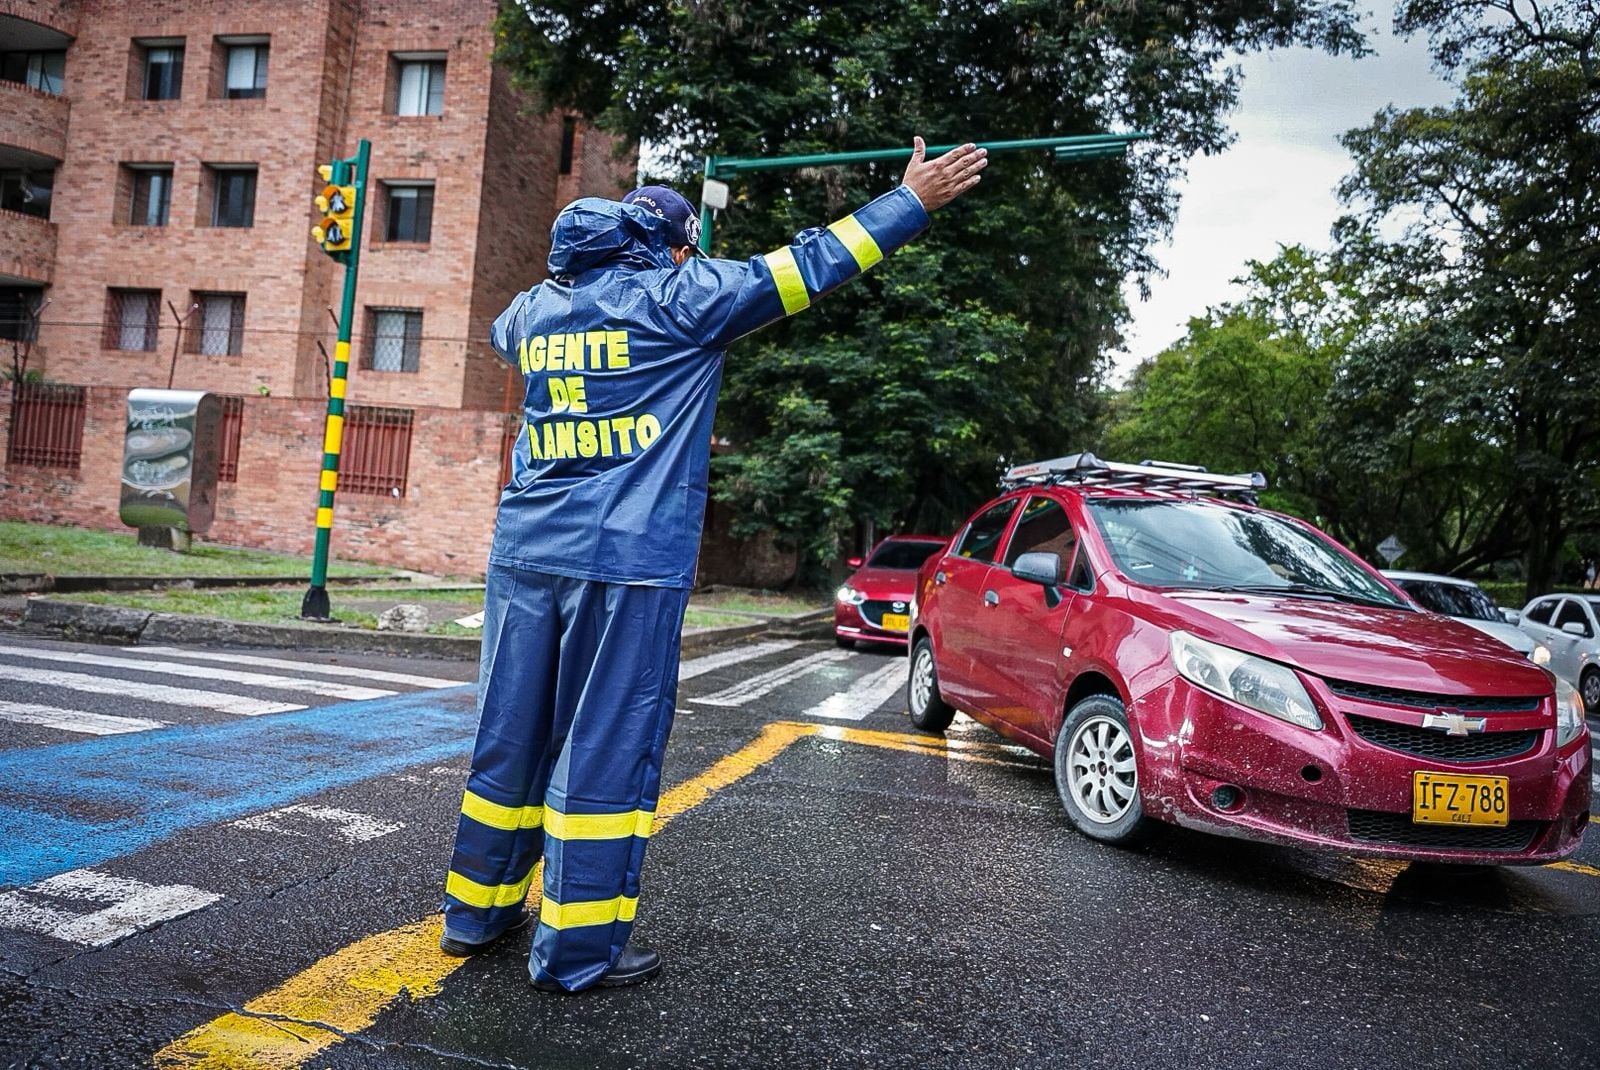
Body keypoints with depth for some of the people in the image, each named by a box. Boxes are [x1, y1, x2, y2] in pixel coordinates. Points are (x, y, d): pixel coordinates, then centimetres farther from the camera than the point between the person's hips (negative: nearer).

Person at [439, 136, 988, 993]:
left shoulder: (536, 306, 17)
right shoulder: (677, 296, -1)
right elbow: (806, 266, 1)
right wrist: (914, 199, 10)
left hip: (524, 550, 7)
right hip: (627, 559, -7)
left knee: (511, 736, 15)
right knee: (606, 750, 1)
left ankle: (476, 912, 28)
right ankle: (575, 952, 9)